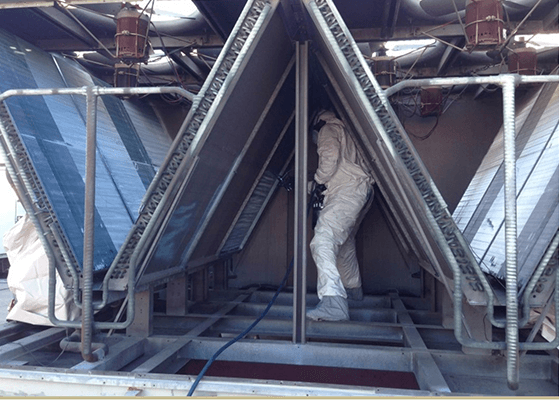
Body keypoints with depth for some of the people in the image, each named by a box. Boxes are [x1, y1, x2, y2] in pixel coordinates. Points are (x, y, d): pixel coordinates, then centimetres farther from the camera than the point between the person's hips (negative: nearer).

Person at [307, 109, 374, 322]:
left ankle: (333, 302, -41)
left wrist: (319, 179, 1)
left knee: (323, 241, -25)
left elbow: (330, 155, -14)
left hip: (347, 190, -10)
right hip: (363, 188, 10)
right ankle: (353, 288, 44)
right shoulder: (345, 131, 32)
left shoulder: (327, 130, 6)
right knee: (344, 240, 28)